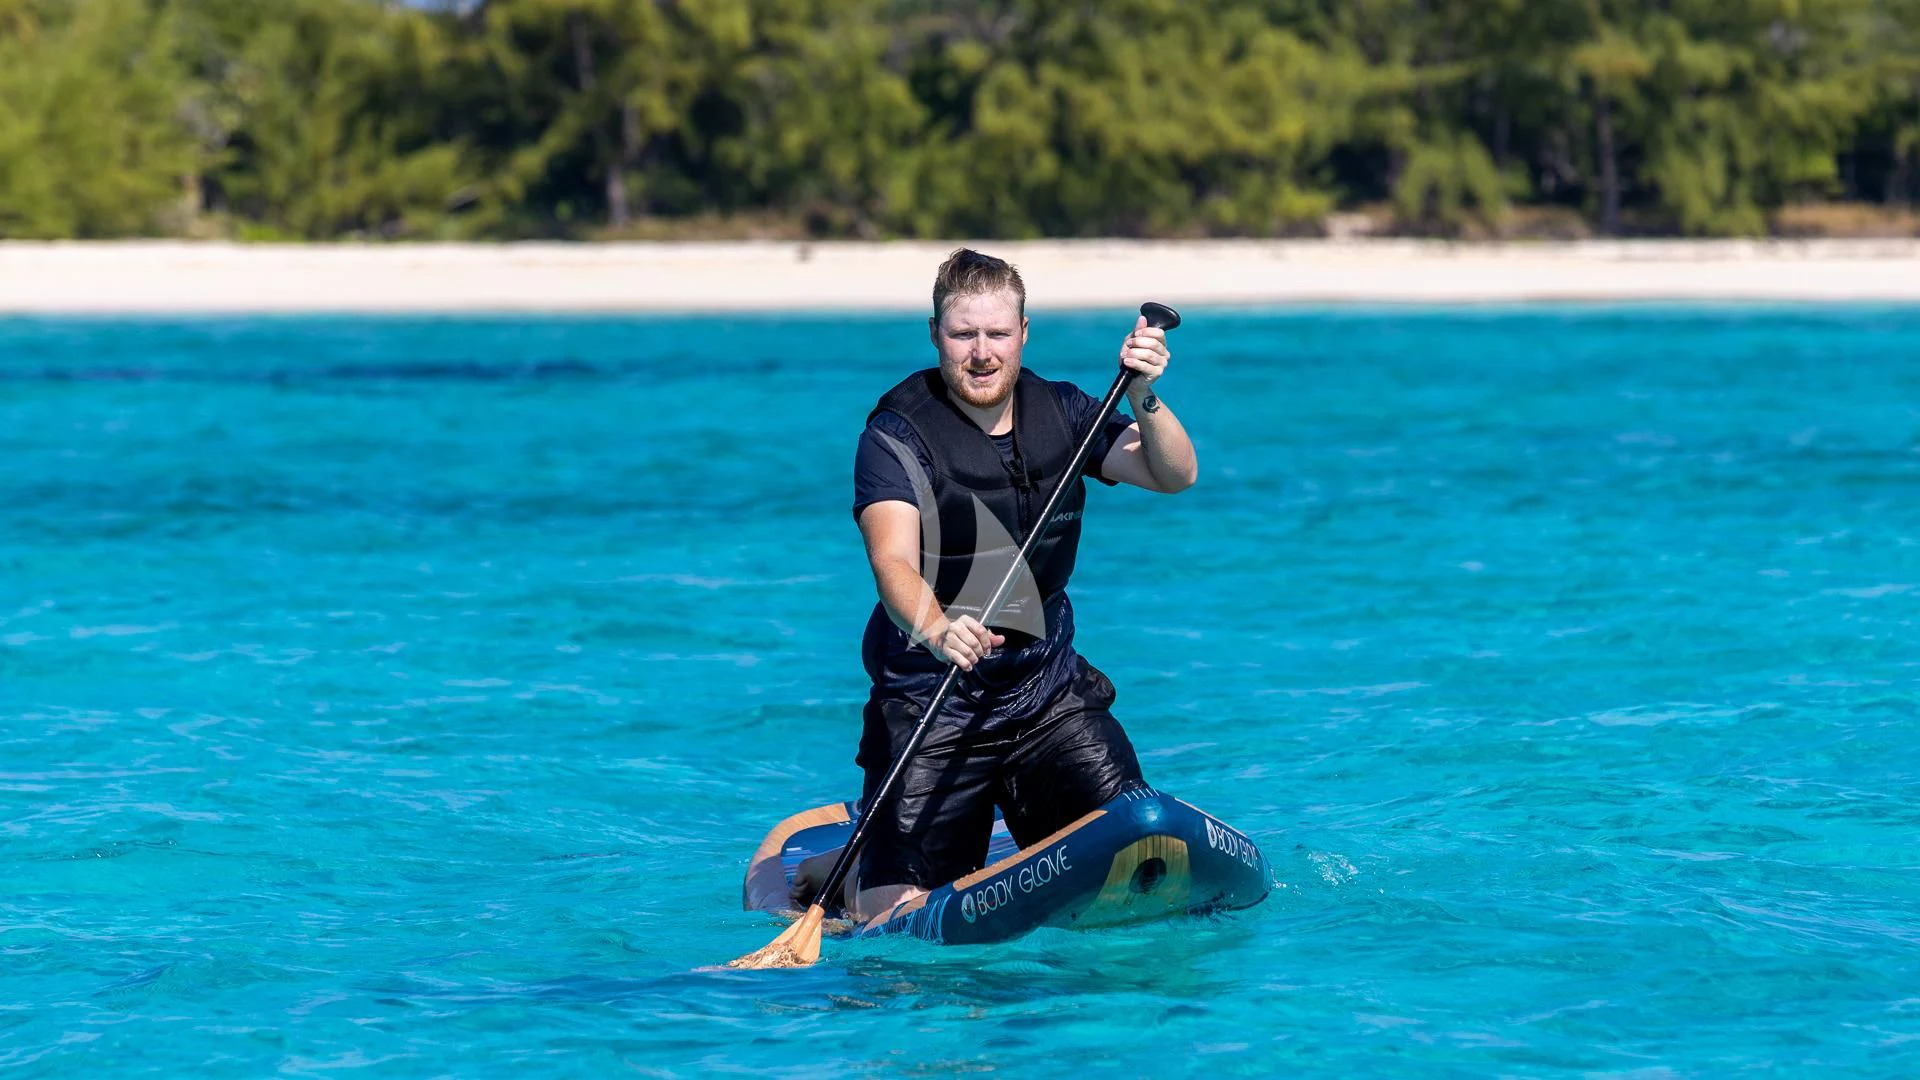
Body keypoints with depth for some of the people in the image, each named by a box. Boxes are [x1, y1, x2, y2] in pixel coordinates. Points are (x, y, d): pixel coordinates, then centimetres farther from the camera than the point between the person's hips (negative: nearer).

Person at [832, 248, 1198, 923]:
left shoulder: (1060, 413, 4)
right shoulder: (898, 433, -12)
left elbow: (1175, 476, -5)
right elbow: (893, 562, -27)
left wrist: (1143, 398, -25)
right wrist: (934, 630, -48)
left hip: (1049, 692, 4)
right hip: (930, 705, -4)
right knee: (893, 914, -13)